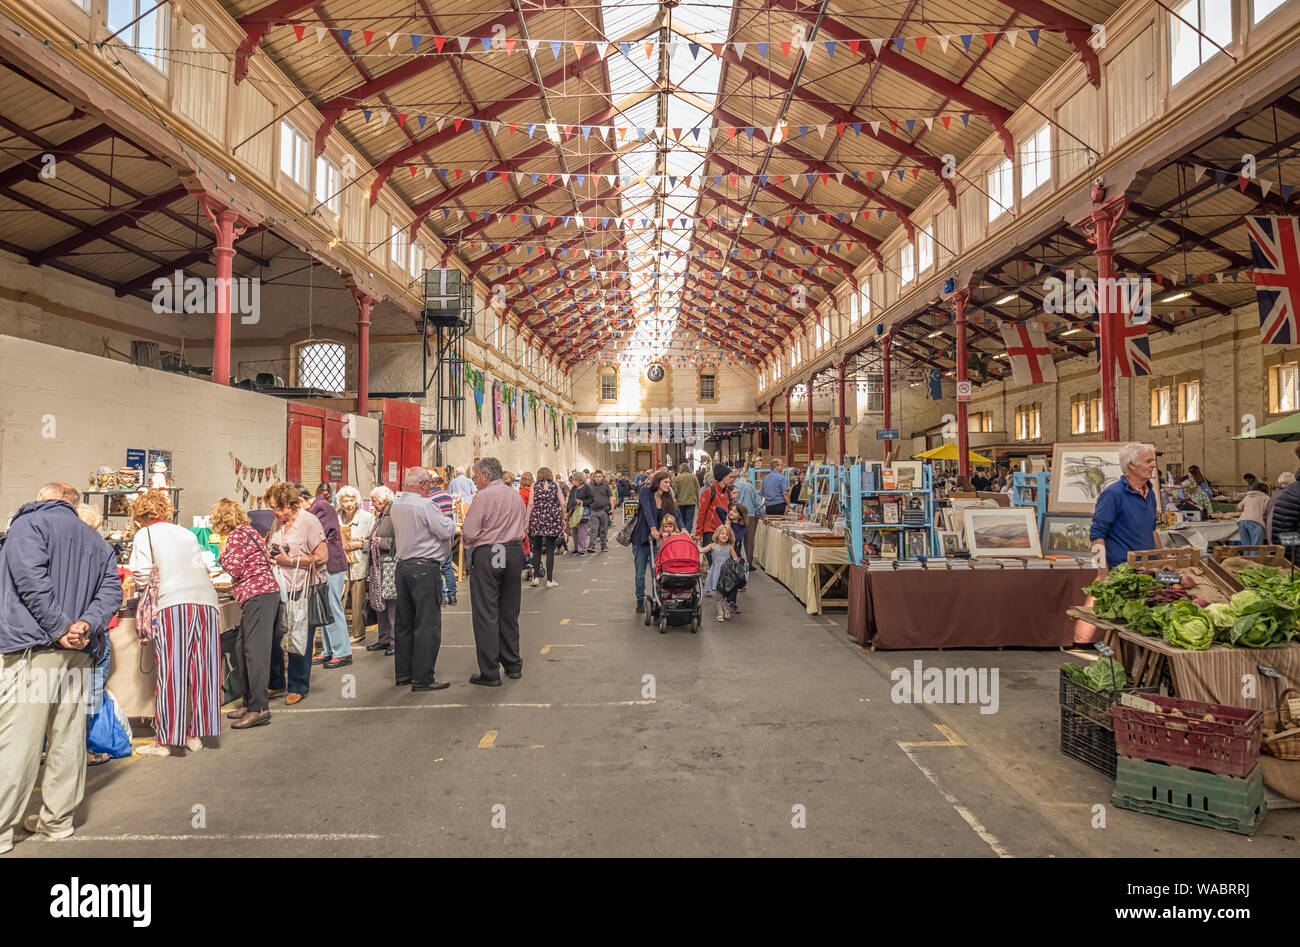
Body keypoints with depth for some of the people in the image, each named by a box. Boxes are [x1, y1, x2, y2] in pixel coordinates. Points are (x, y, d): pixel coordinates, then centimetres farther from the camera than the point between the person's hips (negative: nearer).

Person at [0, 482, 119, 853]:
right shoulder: (97, 541, 20)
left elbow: (31, 579, -14)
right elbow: (111, 589, 8)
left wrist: (59, 629, -13)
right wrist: (88, 624, -5)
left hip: (33, 646, -6)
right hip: (81, 654, 6)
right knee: (68, 736, 11)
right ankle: (57, 819, 19)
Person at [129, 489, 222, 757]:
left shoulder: (145, 535, 9)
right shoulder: (188, 534, 24)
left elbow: (142, 577, 2)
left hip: (174, 603, -5)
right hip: (206, 600, 5)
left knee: (170, 674, 1)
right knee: (200, 670, 9)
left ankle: (165, 740, 6)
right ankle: (195, 735, 16)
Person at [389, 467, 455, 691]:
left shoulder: (396, 505, 9)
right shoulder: (425, 505, -16)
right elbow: (447, 531, -15)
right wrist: (448, 519, 7)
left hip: (402, 565, 9)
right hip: (425, 568, -8)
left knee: (404, 622, 14)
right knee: (427, 624, -3)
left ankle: (402, 673, 22)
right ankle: (423, 677, 0)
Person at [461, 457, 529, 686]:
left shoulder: (483, 497, -11)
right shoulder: (516, 496, 9)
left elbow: (469, 534, -13)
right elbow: (524, 528, 17)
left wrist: (465, 539, 7)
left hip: (486, 556, -6)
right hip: (515, 554, 7)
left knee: (486, 615, 1)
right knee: (509, 612, 15)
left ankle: (490, 673, 4)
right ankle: (513, 666, 23)